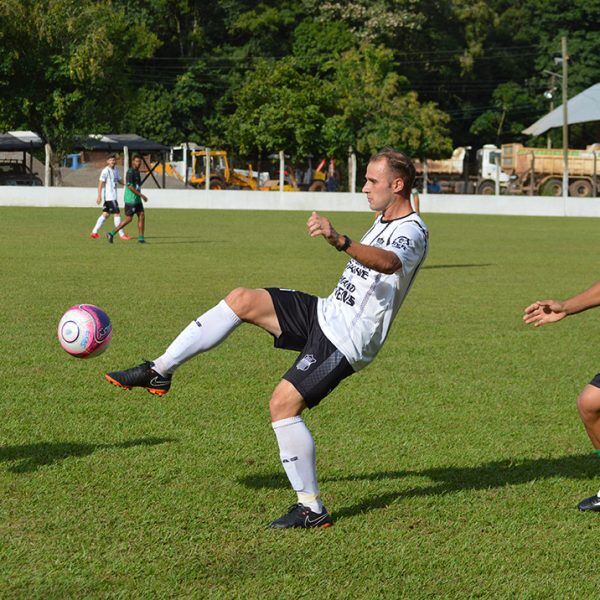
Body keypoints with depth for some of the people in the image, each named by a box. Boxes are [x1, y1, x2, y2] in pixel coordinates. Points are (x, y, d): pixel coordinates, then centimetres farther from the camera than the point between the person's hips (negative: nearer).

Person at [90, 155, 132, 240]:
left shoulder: (115, 170, 14)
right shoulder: (105, 171, -12)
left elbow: (119, 180, 24)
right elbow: (100, 183, -14)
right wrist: (99, 196, -20)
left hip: (113, 196, 9)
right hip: (109, 196, -9)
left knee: (105, 214, 10)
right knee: (117, 214, -7)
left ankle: (94, 232, 14)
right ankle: (122, 234, -2)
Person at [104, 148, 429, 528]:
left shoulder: (412, 232, -18)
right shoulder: (386, 221, 13)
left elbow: (388, 262, -43)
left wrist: (340, 241, -58)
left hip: (345, 341, -9)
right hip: (326, 313, 9)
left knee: (283, 405, -16)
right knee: (243, 300, -3)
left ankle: (312, 509, -6)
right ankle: (159, 371, -1)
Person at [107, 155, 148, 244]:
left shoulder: (137, 172, 15)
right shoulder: (130, 172, -14)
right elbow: (129, 186, -22)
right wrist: (141, 195, -22)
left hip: (137, 199, 9)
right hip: (130, 199, -9)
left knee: (141, 215, 0)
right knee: (128, 219, -6)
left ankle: (141, 238, 1)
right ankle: (111, 234, 2)